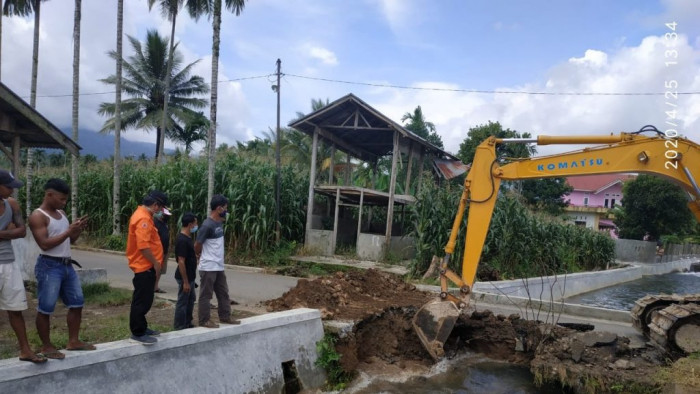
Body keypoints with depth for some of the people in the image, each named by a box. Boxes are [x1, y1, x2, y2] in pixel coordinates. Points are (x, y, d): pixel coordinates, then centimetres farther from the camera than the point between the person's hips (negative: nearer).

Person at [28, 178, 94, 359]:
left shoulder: (61, 213, 13)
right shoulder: (37, 216, -11)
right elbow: (45, 244, -20)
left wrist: (79, 230, 0)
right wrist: (69, 231, -21)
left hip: (67, 265, 9)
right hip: (49, 266, -8)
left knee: (77, 303, 12)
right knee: (45, 309, 1)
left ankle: (73, 341, 22)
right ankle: (46, 346, 13)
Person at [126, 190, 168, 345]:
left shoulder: (144, 215, 15)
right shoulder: (143, 218, -19)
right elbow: (143, 246, -26)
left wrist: (154, 263, 17)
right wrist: (155, 263, -17)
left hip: (147, 265, 11)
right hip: (144, 266, -11)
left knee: (145, 300, 17)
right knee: (142, 300, -4)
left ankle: (141, 328, 27)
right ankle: (137, 333, 3)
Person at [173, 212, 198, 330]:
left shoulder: (187, 237, 8)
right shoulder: (182, 240, -23)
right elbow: (181, 262, -24)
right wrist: (185, 281, -23)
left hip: (190, 276, 10)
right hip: (184, 277, -10)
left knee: (191, 299, 20)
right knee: (182, 302, 1)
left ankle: (187, 323, 32)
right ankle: (180, 328, 12)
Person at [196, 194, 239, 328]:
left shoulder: (219, 222, 8)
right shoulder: (207, 225, -20)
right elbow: (197, 245, -13)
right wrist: (202, 256, 4)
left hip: (219, 266, 9)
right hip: (208, 267, -9)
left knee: (223, 292, 15)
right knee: (206, 295, 2)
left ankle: (225, 316, 25)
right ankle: (205, 320, 12)